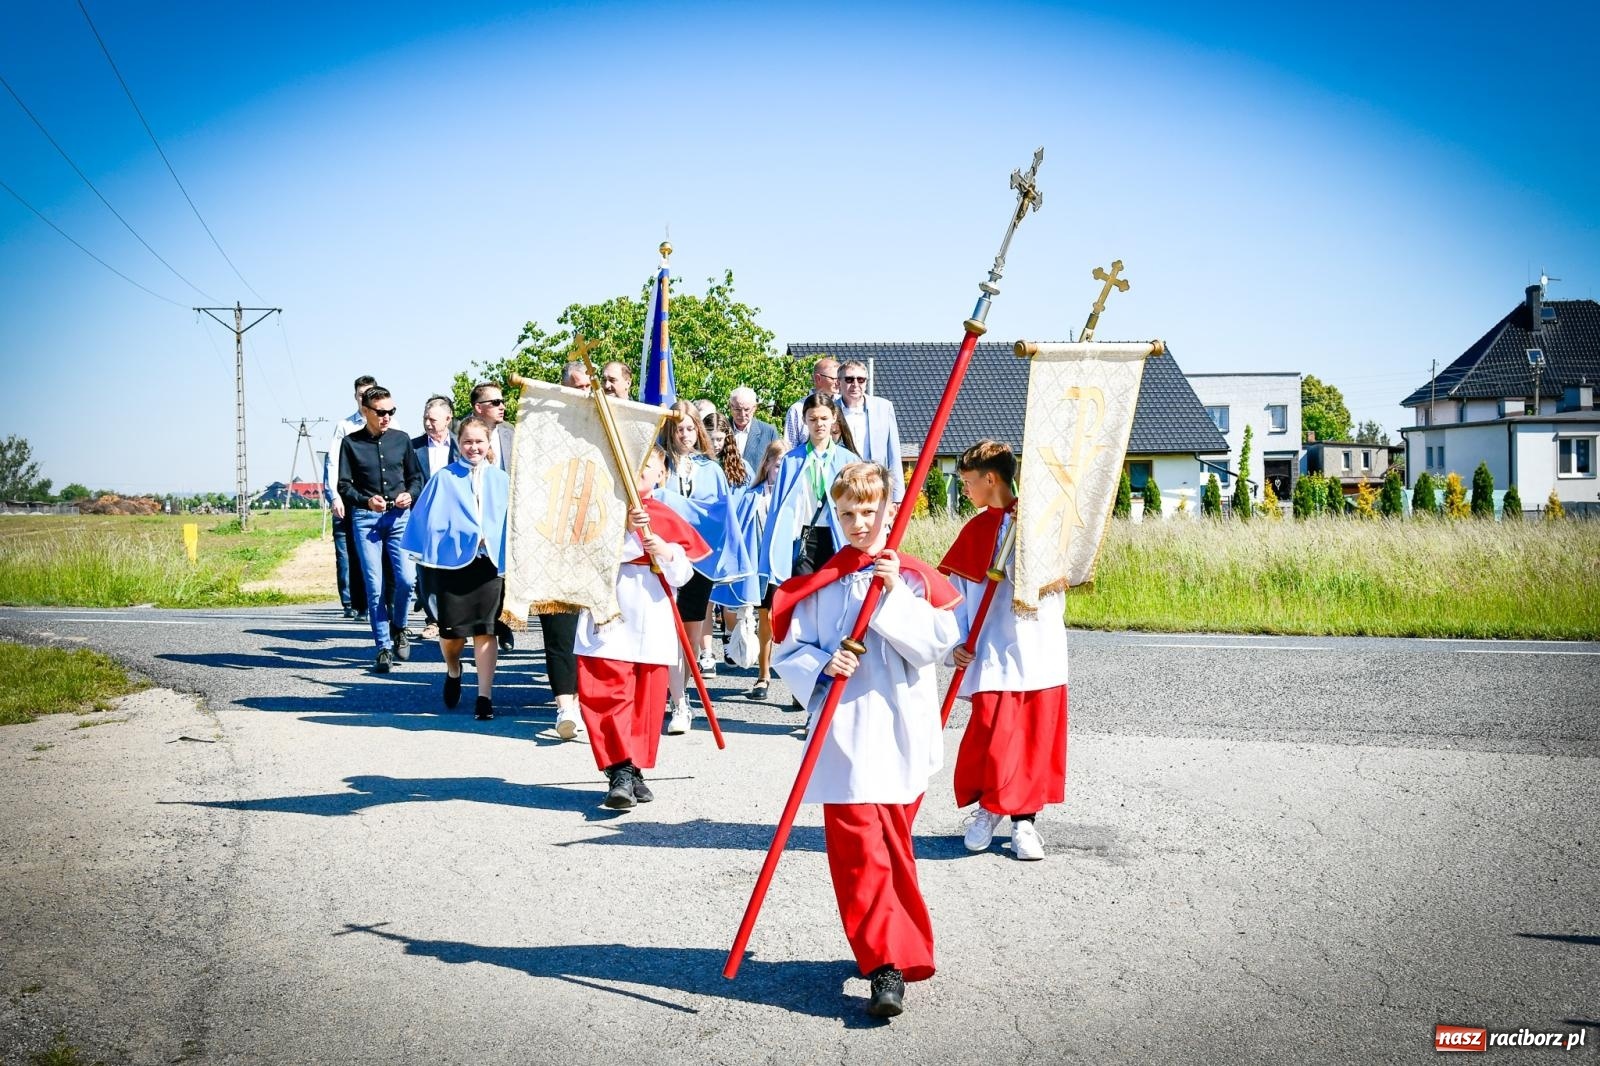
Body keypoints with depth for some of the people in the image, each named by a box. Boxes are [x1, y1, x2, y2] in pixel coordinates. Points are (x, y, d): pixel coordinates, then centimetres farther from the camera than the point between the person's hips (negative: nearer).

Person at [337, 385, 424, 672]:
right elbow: (344, 485, 3)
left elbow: (417, 476, 15)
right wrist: (366, 501, -15)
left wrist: (410, 494, -6)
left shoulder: (401, 439, 9)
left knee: (406, 579, -11)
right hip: (365, 519, -1)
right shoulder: (351, 443, 3)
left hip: (399, 517, 1)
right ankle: (384, 648, 6)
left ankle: (398, 627, 17)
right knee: (374, 587, -2)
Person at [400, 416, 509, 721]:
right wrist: (431, 555, -5)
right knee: (452, 631, 1)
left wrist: (508, 558, -1)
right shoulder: (444, 479, 4)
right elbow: (429, 521, 3)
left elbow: (510, 523, 8)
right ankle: (453, 672, 33)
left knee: (485, 630, -2)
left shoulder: (501, 480, 9)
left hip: (490, 563, 1)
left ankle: (484, 696, 3)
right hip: (452, 561, -1)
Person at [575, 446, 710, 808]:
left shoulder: (668, 519, 11)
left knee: (648, 698, 5)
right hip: (609, 618, -2)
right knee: (607, 693, -12)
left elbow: (682, 575, 6)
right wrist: (628, 532, -20)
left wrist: (668, 553, -13)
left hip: (652, 623, 3)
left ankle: (635, 770, 16)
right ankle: (619, 771, -14)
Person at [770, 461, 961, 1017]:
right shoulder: (819, 584, 8)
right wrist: (822, 667, -13)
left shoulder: (913, 577, 4)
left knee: (893, 845, 11)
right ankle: (886, 965, -8)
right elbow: (789, 650, 6)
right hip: (844, 736, 0)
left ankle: (901, 948, 29)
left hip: (902, 735, 0)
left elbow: (939, 641, -8)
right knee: (855, 844, -10)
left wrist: (895, 596, -16)